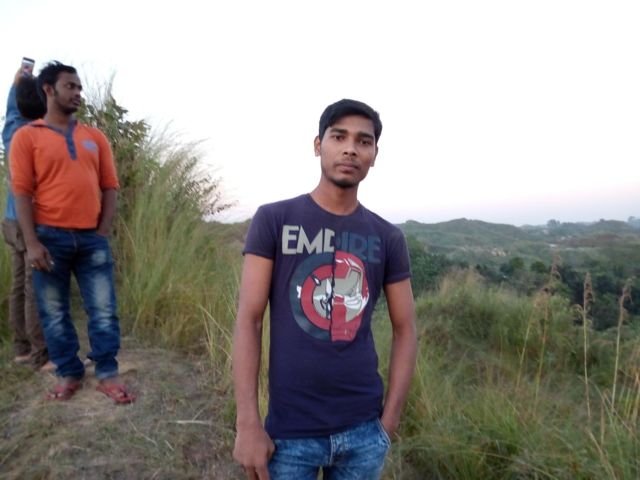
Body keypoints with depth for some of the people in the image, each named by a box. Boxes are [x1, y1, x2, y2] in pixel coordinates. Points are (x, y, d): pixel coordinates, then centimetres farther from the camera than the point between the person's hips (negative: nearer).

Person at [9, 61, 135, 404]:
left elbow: (109, 187, 10)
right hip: (50, 237, -2)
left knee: (103, 310, 2)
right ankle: (69, 374, 22)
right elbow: (22, 192, -4)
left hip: (92, 238, 2)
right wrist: (32, 242, -11)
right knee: (54, 312, 7)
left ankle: (107, 375, 13)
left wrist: (103, 233, 1)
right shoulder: (27, 136, 3)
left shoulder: (95, 137, 13)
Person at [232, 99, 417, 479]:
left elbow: (405, 329, 5)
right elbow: (248, 320, -8)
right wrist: (248, 423, -11)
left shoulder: (388, 238, 2)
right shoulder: (273, 220, -6)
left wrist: (390, 419, 0)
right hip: (291, 430, -2)